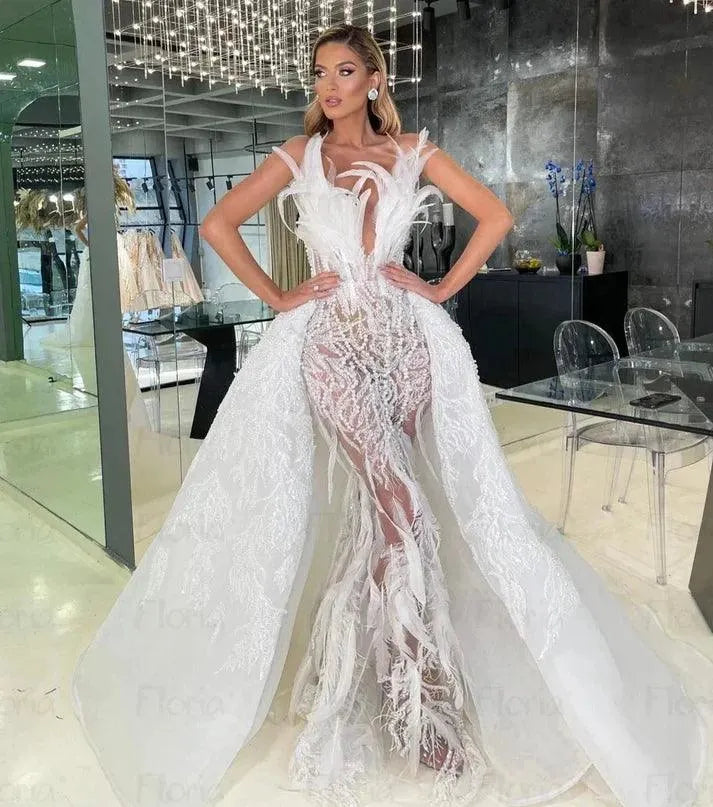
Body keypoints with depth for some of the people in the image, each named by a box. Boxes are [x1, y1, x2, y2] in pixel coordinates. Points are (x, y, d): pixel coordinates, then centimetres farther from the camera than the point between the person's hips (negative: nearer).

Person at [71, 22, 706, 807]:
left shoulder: (412, 151, 13)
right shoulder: (299, 154, 10)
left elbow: (495, 215, 13)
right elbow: (218, 222, 7)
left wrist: (444, 287, 4)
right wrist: (276, 296, 0)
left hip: (406, 337, 2)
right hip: (330, 339, -2)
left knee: (379, 510, 1)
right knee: (399, 507, -17)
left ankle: (359, 675, 23)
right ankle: (425, 706, -4)